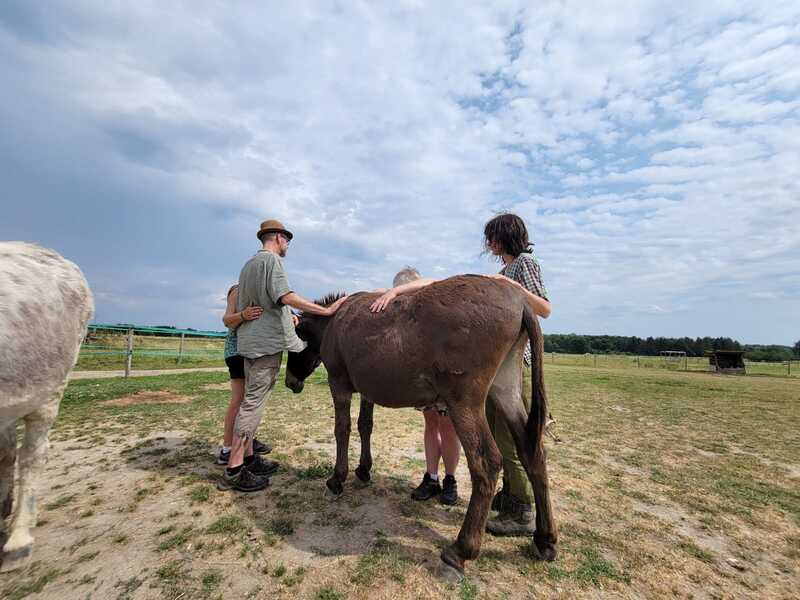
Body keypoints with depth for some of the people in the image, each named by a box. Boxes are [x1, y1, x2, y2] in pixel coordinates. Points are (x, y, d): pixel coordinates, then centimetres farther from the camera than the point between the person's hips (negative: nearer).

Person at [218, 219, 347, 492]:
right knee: (253, 402, -5)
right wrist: (326, 310, -22)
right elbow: (285, 296, -21)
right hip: (267, 340, -10)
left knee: (251, 399, 14)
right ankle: (233, 472, 2)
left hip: (250, 340, 10)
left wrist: (287, 316, 32)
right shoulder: (272, 259, -8)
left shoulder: (248, 264, 20)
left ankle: (248, 459, 23)